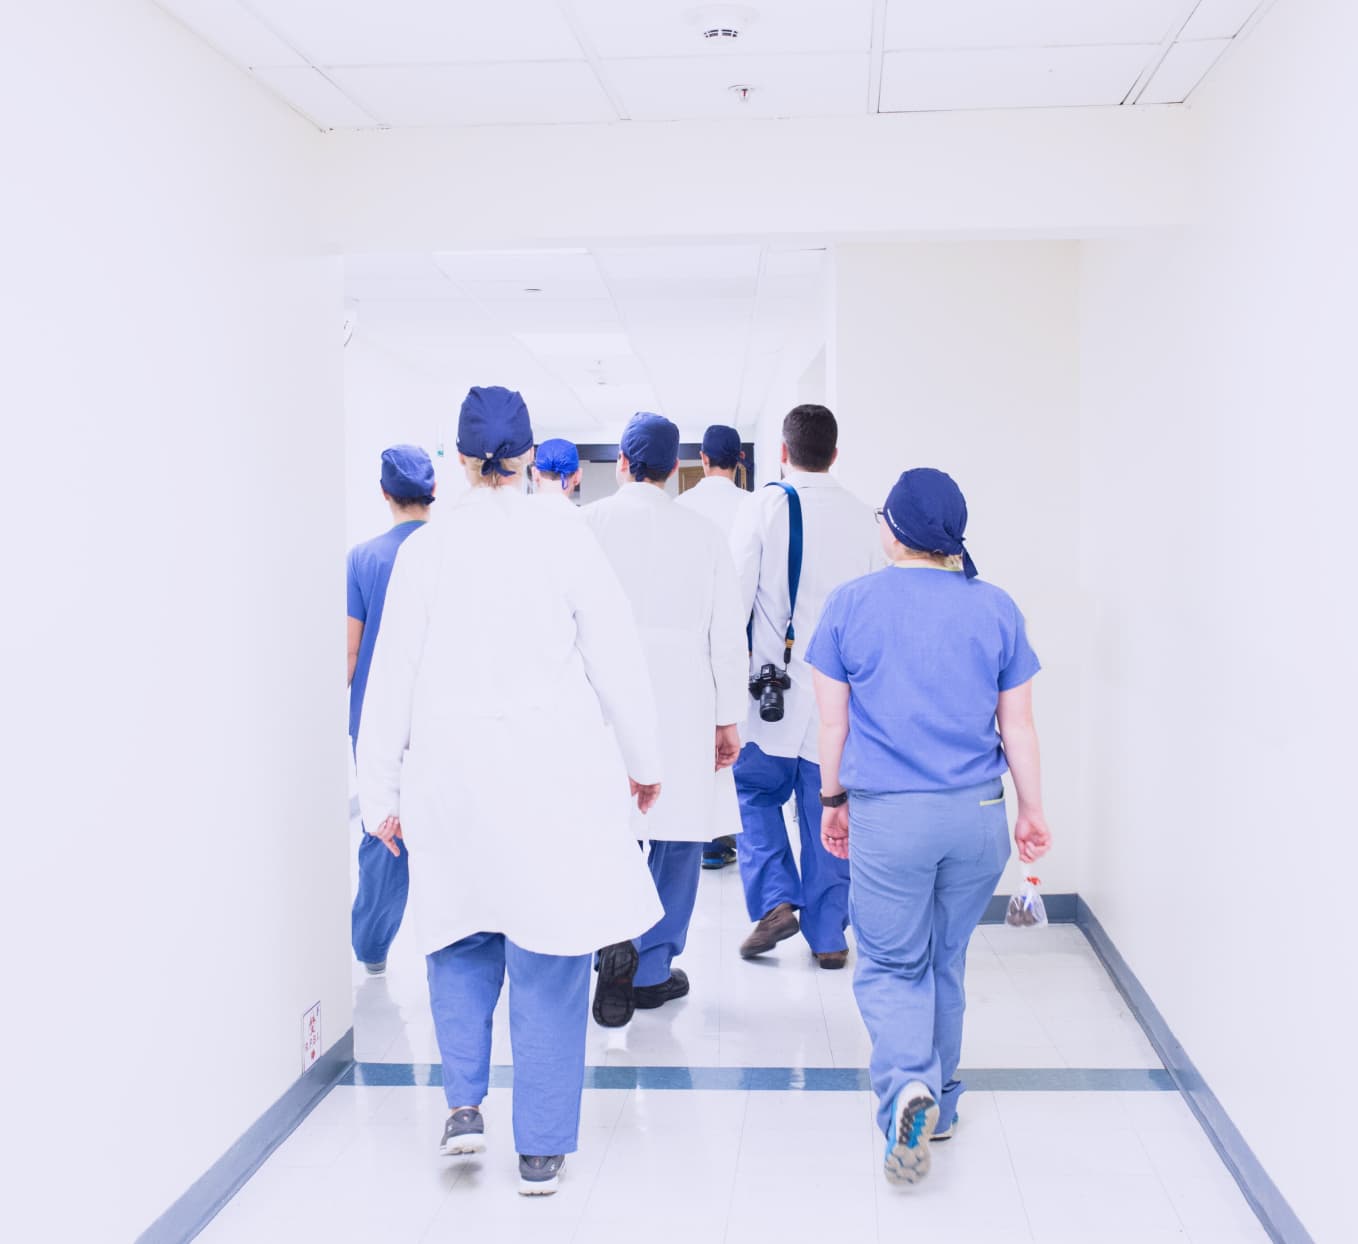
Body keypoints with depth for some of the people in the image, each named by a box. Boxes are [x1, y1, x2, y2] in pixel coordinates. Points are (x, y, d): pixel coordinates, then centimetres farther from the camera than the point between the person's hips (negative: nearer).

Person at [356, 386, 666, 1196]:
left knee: (462, 941, 22)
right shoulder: (568, 542, -5)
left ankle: (465, 1103, 12)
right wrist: (644, 761, 12)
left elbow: (393, 677, 0)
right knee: (548, 961, 7)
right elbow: (619, 661, -1)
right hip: (557, 777, -1)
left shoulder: (426, 549, -3)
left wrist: (383, 791, 9)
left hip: (452, 773, 1)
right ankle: (542, 1150, 14)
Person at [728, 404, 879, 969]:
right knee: (828, 812, 9)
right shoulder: (861, 516, 3)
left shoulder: (763, 507, -7)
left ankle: (774, 898, 1)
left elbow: (736, 598, -8)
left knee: (757, 793, 16)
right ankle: (828, 935, 15)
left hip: (774, 685, -2)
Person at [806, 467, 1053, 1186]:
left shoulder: (852, 604, -3)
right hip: (979, 814, 3)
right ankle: (939, 1104, 30)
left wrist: (834, 801, 13)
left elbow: (833, 719, 1)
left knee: (891, 966, 7)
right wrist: (1032, 810, 14)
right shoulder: (996, 608, 2)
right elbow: (1018, 725, 5)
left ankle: (908, 1089, -17)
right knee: (947, 961, 18)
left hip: (886, 815, -3)